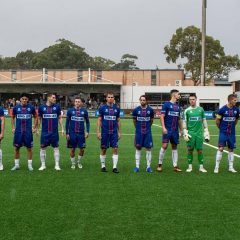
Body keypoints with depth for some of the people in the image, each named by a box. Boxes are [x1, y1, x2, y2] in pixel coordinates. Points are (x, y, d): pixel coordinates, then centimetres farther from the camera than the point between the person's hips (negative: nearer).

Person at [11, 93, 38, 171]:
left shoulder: (31, 107, 1)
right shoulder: (16, 107, 3)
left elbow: (35, 117, 10)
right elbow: (13, 118, 14)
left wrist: (35, 128, 4)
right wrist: (13, 128, 6)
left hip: (28, 131, -1)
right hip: (18, 131, 1)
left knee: (29, 148, 3)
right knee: (16, 148, 5)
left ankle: (30, 165, 13)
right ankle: (16, 165, 17)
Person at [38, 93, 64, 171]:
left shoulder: (57, 107, 1)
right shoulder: (41, 107, 0)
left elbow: (59, 118, 8)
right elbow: (39, 119, 9)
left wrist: (62, 129, 3)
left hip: (54, 132, 0)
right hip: (45, 132, 0)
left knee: (56, 148, 4)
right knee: (43, 148, 4)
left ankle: (57, 165, 13)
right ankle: (43, 165, 16)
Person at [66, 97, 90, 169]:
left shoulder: (84, 111, 3)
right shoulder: (70, 111, 1)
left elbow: (87, 122, 11)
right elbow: (67, 122, 6)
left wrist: (87, 131, 0)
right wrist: (67, 133, 1)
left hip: (81, 133, 1)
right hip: (72, 133, -1)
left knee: (82, 149, 3)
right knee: (72, 149, 5)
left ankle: (79, 162, 26)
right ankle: (73, 163, 22)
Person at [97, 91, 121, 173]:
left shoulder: (116, 109, 7)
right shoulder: (102, 108, 0)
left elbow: (118, 121, 13)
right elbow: (99, 120, 1)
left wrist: (119, 132, 9)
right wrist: (98, 132, -6)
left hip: (114, 133, 2)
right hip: (104, 132, -2)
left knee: (115, 149, -4)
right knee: (103, 149, 6)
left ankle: (115, 167, 0)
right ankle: (103, 166, 19)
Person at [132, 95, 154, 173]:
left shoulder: (150, 110, 0)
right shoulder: (136, 110, -1)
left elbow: (151, 120, 12)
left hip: (147, 132, 0)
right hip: (138, 132, 0)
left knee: (148, 148, 0)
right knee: (138, 148, 4)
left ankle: (148, 167, 9)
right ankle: (137, 166, 10)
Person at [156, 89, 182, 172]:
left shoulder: (178, 106, 13)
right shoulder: (166, 104, -5)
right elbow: (162, 116, -9)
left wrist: (181, 129, 16)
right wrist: (163, 127, -18)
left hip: (175, 130, 6)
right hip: (167, 130, -6)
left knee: (174, 147, 8)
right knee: (164, 146, -9)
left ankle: (175, 166, 12)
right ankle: (160, 164, 4)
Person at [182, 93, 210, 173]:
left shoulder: (201, 109, 7)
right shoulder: (187, 110, 2)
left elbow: (204, 120, 13)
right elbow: (184, 122, 4)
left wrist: (206, 131, 9)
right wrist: (185, 132, -3)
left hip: (199, 133, 1)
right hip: (190, 133, -1)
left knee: (200, 150, 2)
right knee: (190, 150, 1)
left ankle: (201, 167, 9)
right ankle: (190, 166, 10)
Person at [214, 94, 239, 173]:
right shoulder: (223, 109, -12)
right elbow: (217, 120, -3)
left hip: (232, 133, 4)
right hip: (223, 133, -4)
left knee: (231, 149, 9)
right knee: (221, 148, -8)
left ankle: (231, 167, 18)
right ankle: (217, 167, -1)